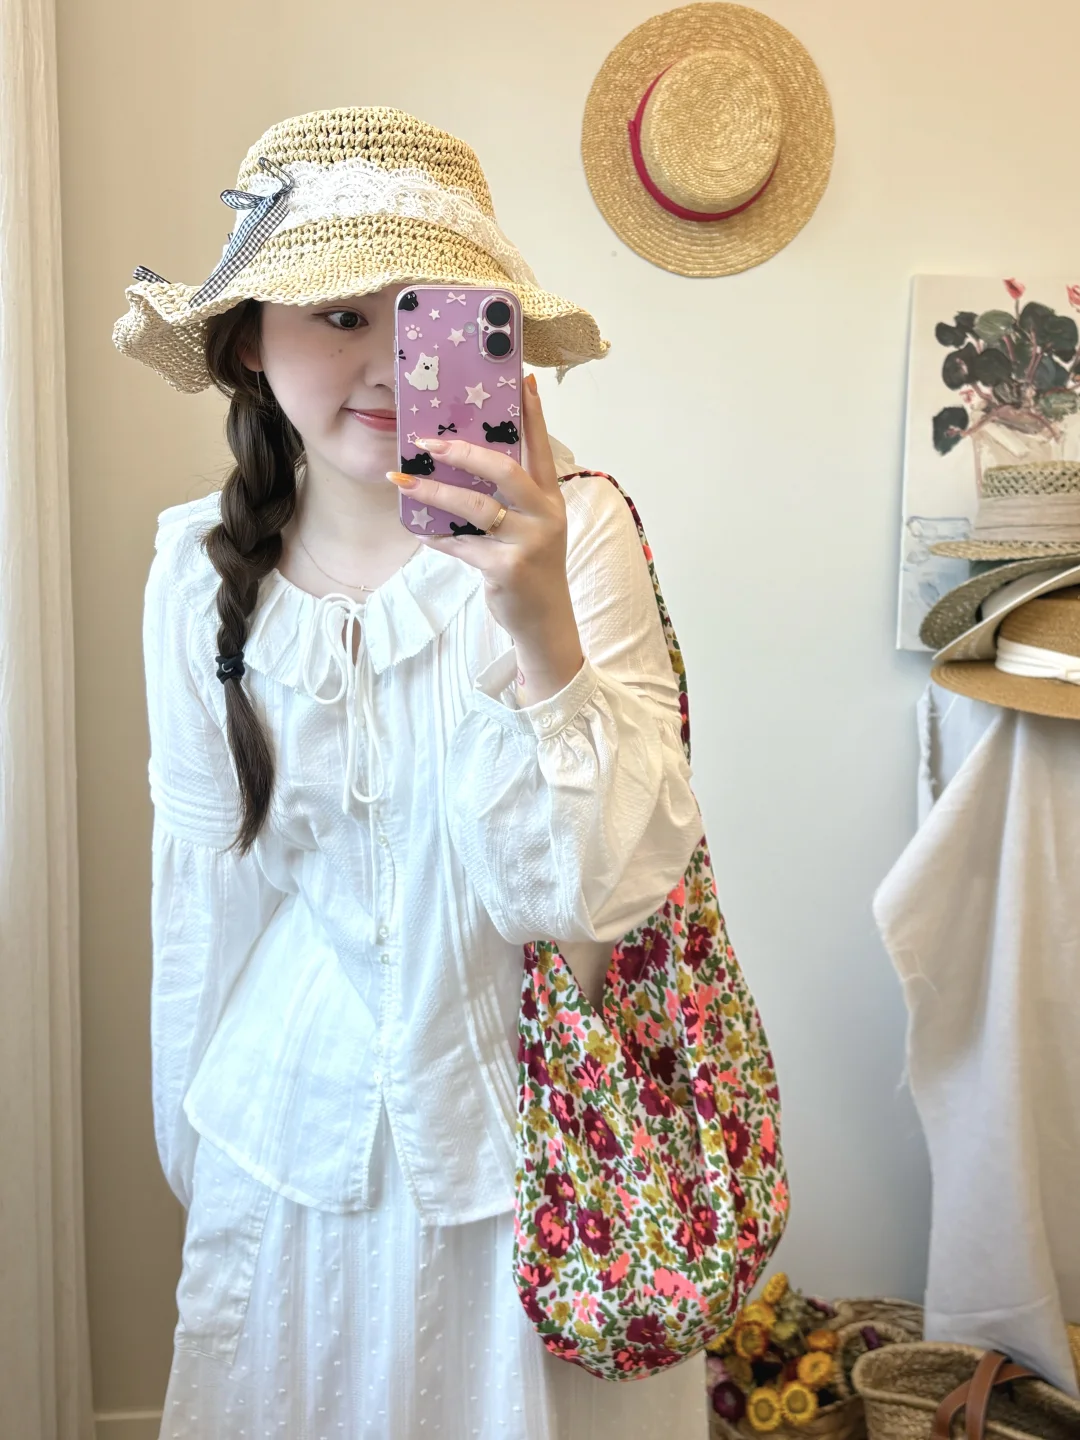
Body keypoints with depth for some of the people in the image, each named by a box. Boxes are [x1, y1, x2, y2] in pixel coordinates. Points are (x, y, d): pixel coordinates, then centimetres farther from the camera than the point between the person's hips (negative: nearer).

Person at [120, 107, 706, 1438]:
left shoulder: (575, 527, -17)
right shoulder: (200, 568, -7)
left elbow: (595, 888, -20)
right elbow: (204, 882, 4)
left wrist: (543, 624, -34)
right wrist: (192, 1127, 14)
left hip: (528, 1135, -2)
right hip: (295, 1142, 3)